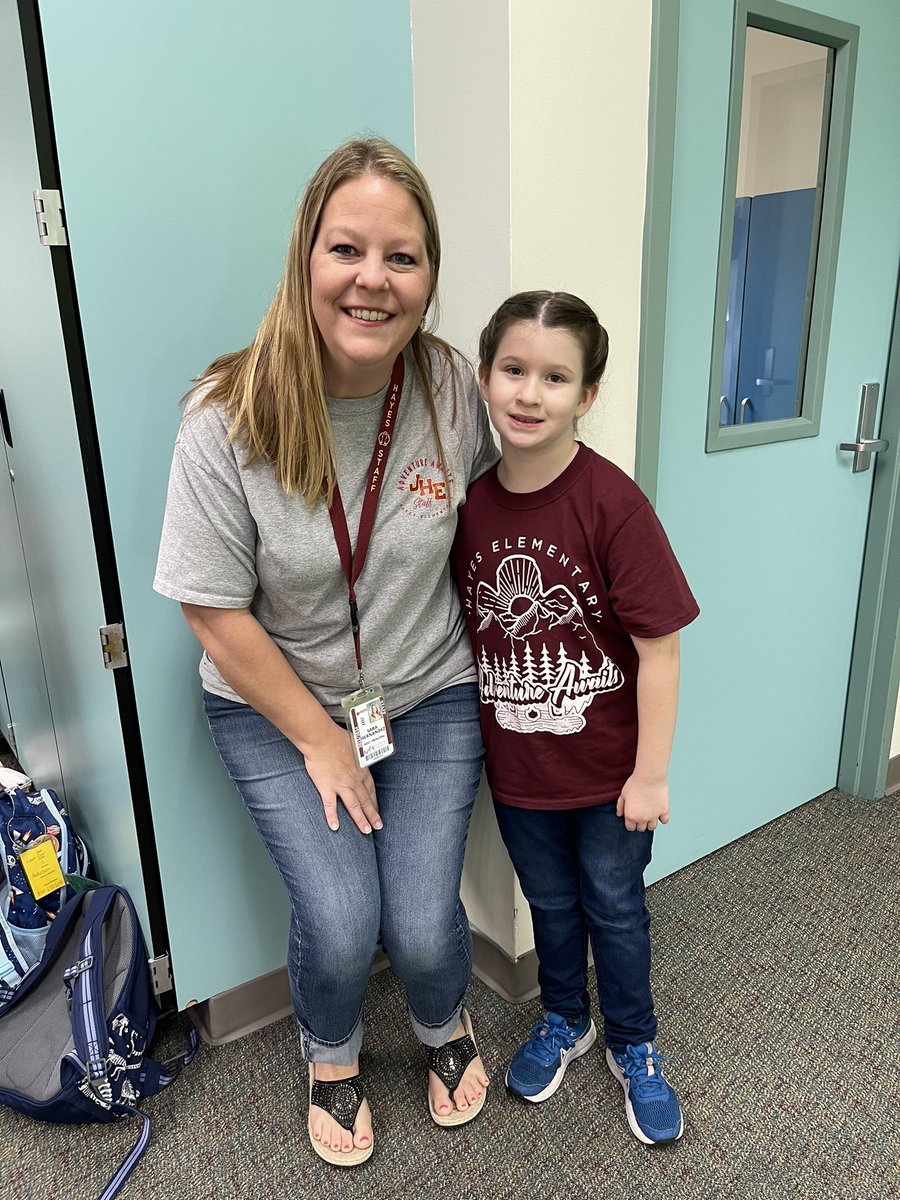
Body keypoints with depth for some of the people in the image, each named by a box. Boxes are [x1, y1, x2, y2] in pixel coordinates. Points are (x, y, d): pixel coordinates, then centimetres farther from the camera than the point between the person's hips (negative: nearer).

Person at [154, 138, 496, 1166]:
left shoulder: (453, 392, -12)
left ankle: (445, 1028, 35)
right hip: (273, 705, -1)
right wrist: (322, 742, -9)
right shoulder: (230, 421, -19)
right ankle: (331, 1059, 28)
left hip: (428, 697, 2)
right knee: (340, 921, -12)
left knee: (423, 927, -6)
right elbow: (217, 615, -13)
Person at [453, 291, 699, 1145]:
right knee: (549, 901, 24)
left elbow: (658, 643, -17)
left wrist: (651, 772, -14)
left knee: (614, 907, 18)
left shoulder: (612, 503, -21)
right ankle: (564, 1021, 51)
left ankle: (634, 1047, 45)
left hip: (606, 768, -3)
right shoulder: (469, 503, -8)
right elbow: (467, 630, 3)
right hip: (515, 764, 3)